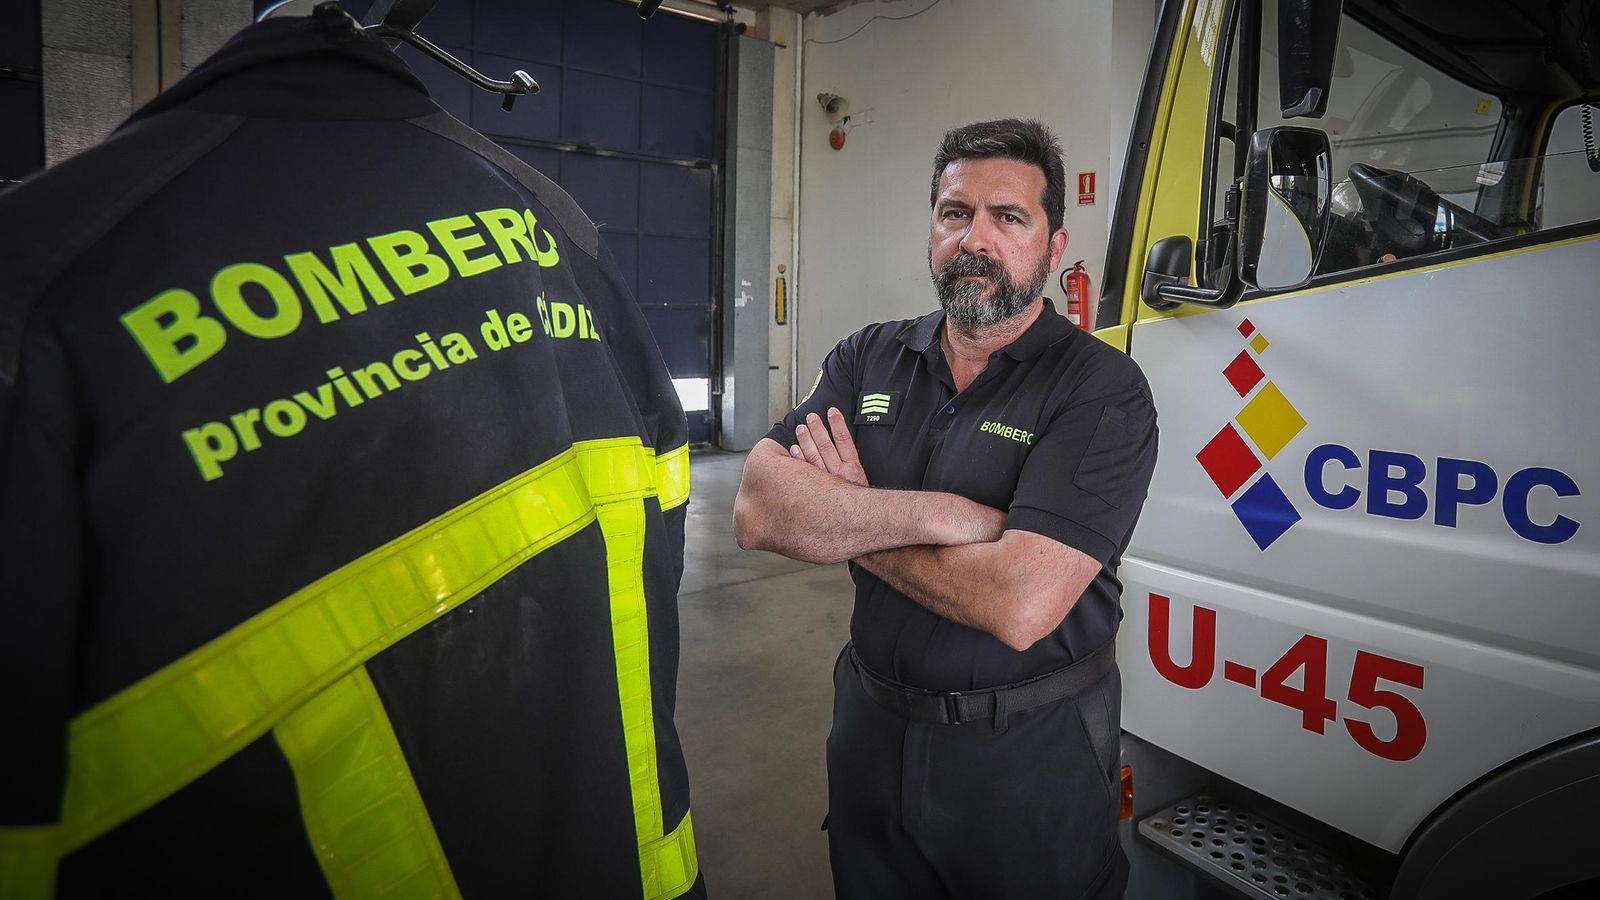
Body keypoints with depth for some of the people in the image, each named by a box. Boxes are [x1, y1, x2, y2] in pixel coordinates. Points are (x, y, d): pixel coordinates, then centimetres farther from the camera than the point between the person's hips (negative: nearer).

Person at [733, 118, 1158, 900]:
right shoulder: (868, 358, -1)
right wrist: (941, 514, -24)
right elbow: (757, 512, -14)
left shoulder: (1103, 391, -16)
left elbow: (1019, 605, -28)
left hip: (1031, 751, -4)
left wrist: (844, 518, -16)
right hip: (873, 724, 4)